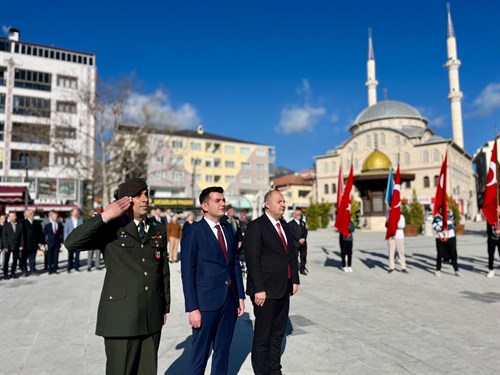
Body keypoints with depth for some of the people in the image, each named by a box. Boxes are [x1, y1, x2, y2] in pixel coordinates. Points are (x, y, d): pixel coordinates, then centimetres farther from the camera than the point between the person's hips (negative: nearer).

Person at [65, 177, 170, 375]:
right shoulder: (111, 228, -4)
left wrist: (165, 306, 15)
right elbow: (71, 243, -17)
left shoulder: (157, 231, 9)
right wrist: (104, 217, -22)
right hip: (121, 317, -4)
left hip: (152, 318, 4)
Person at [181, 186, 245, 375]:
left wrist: (240, 296, 9)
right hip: (207, 301, -5)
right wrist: (192, 308, -13)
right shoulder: (194, 232, -10)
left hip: (230, 300, 6)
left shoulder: (228, 229, 9)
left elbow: (235, 264, 12)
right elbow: (188, 273, -11)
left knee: (223, 350, 17)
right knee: (201, 352, 8)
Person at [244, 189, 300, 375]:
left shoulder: (284, 225, 12)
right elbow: (252, 260, -16)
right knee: (262, 336, 5)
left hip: (283, 289, 8)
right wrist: (258, 289, -19)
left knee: (278, 333, 18)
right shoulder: (255, 226, -12)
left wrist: (295, 279, 10)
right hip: (266, 291, -7)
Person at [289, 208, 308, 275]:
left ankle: (303, 269, 17)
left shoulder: (303, 223, 18)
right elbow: (291, 233, -8)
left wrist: (303, 239, -8)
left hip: (303, 243, 5)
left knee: (303, 257, 6)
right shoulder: (290, 223, -1)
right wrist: (299, 240, -14)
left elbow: (305, 232, 11)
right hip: (295, 243, -5)